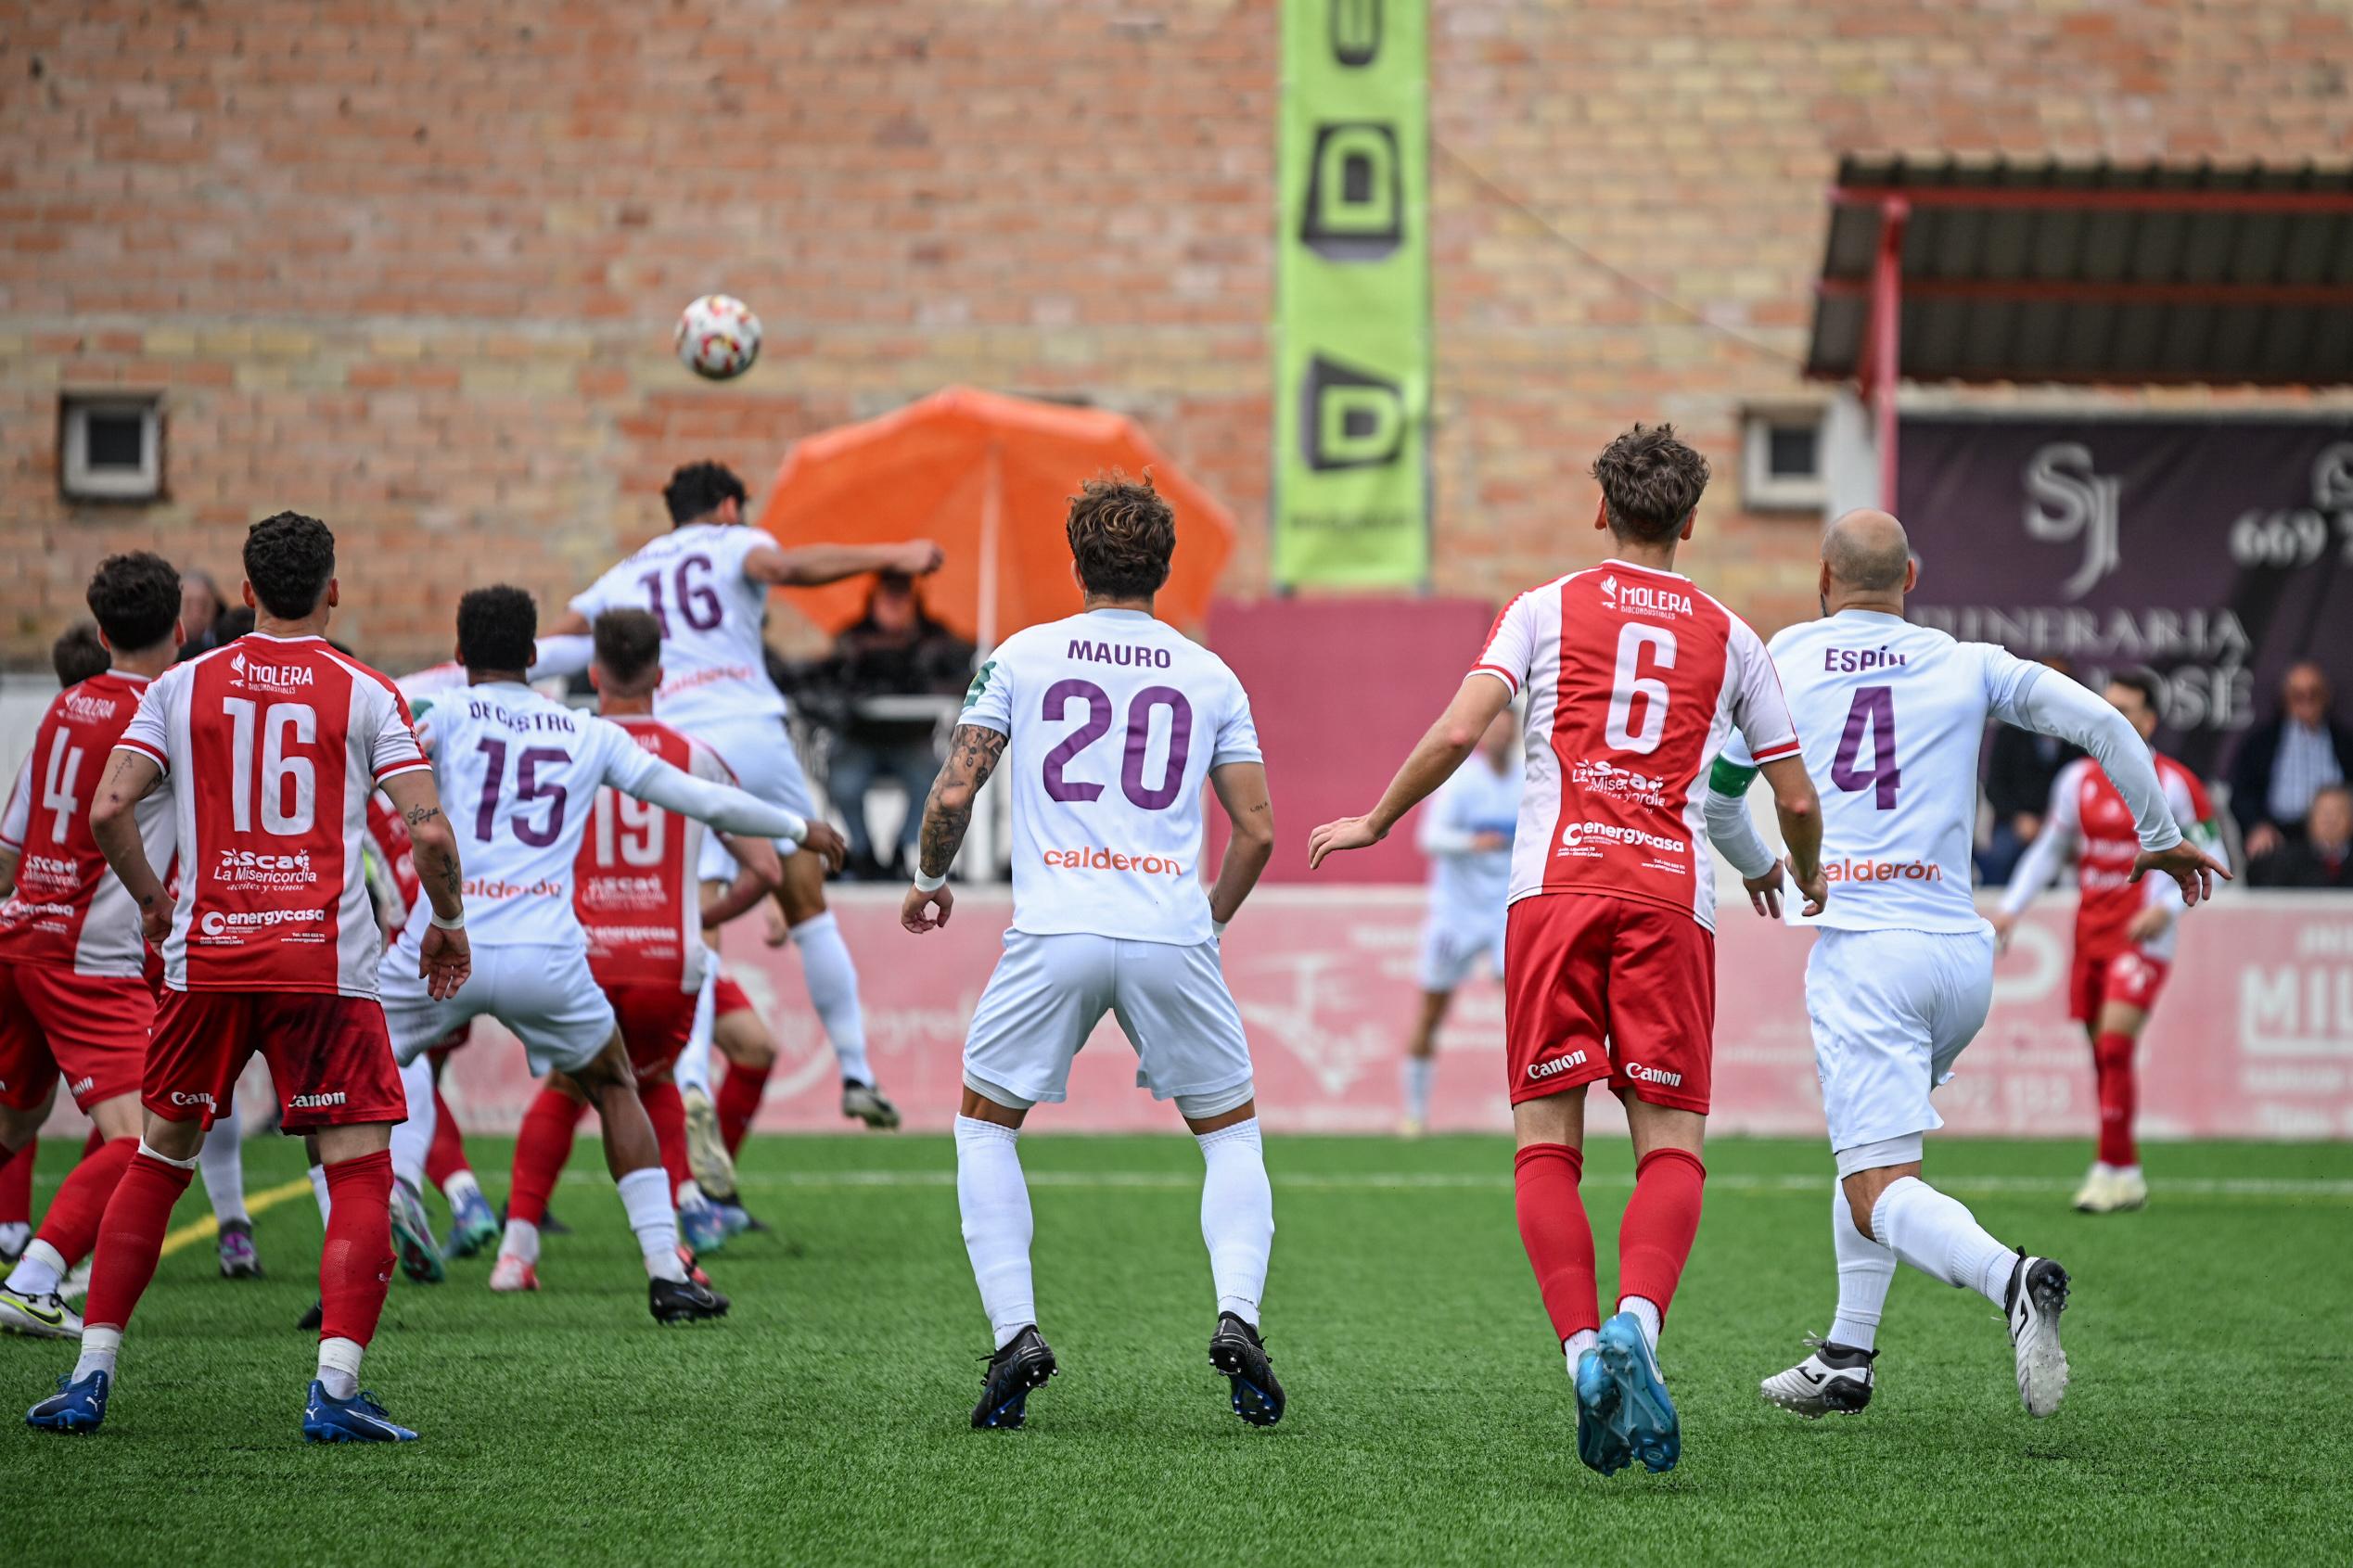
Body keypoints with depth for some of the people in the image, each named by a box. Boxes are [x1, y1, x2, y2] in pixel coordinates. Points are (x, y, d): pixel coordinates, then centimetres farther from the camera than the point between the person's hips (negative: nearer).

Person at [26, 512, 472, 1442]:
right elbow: (428, 830, -7)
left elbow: (108, 810, -1)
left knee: (159, 1158, 16)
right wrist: (447, 924, 10)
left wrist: (151, 901, 16)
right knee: (361, 1172, 1)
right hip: (327, 963, -3)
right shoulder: (365, 694, 2)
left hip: (205, 956, 3)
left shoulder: (182, 687, 7)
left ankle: (90, 1375, 14)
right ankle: (334, 1387, -14)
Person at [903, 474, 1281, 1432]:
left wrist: (929, 881, 22)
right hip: (1173, 937, 1)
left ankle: (1015, 1331, 1)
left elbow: (953, 793, 3)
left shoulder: (1023, 656, 9)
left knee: (985, 1124, 17)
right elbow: (1257, 831, 10)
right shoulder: (1210, 676, 13)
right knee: (1232, 1132, 17)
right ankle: (1237, 1315, -6)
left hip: (1055, 931, -1)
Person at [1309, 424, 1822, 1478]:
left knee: (1547, 1145, 1)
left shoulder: (1547, 609, 11)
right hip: (1672, 892, 1)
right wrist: (1808, 883, 39)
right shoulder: (1729, 637, 17)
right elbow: (1796, 800, 18)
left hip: (1554, 885, -1)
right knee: (1672, 1146, -2)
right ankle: (1637, 1322, -28)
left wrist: (1375, 822, 13)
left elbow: (1459, 731, -1)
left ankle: (1582, 1352, -16)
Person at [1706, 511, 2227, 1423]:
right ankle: (1847, 1357, 21)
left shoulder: (1780, 661, 11)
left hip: (1860, 947, -4)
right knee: (1868, 1141, 25)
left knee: (1878, 1193, -9)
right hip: (1962, 955, 4)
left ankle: (2009, 1279, -37)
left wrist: (1755, 868, 43)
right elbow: (2102, 724, 4)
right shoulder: (1969, 667, 11)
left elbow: (1714, 795, 22)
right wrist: (2159, 837, 19)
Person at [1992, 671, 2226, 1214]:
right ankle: (2129, 1174, 16)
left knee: (2114, 1043, -17)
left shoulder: (2173, 783, -6)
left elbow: (2208, 854, -3)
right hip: (2090, 930, 5)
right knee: (2102, 1054, 6)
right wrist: (2011, 907, 10)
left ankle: (2112, 1169, -13)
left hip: (2142, 934, -5)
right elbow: (2049, 849, 19)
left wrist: (2165, 907, -16)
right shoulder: (2078, 778, 9)